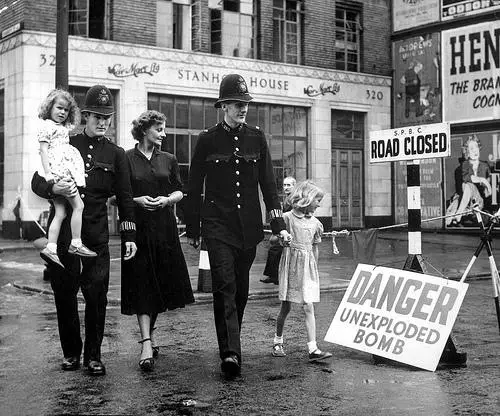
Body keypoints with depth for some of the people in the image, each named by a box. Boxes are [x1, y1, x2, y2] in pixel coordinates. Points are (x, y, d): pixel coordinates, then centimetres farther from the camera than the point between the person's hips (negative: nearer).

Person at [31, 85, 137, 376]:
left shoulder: (116, 154, 9)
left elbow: (125, 198, 9)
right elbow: (37, 181, 6)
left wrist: (129, 236, 2)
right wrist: (54, 188, -17)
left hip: (96, 235, -1)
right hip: (62, 231, 1)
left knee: (97, 296, -3)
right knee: (64, 294, 6)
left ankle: (93, 356, 9)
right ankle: (71, 352, 21)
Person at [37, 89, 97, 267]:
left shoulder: (63, 128, 25)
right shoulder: (45, 125, -1)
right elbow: (43, 150, -9)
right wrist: (48, 172, -19)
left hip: (65, 171, 9)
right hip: (58, 171, -9)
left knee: (60, 213, 3)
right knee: (78, 205, -9)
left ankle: (51, 248, -1)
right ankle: (76, 244, -7)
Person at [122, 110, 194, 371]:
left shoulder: (168, 160, 11)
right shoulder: (126, 159, -1)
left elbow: (179, 191, 14)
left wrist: (167, 199, -6)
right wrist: (137, 200, -15)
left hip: (164, 229, 4)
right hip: (137, 229, -4)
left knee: (161, 285, 9)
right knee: (141, 285, -9)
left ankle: (150, 333, 28)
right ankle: (146, 345, -13)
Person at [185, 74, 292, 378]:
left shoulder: (256, 137, 7)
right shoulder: (208, 140, 0)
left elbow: (268, 182, 7)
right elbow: (194, 188, 4)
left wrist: (279, 224, -1)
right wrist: (193, 230, 4)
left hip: (249, 225, 3)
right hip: (218, 225, -3)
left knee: (241, 288, 10)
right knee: (225, 286, -13)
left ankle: (231, 344, 26)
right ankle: (231, 353, -19)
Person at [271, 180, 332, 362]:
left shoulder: (315, 222, 9)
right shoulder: (287, 218, -5)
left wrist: (315, 269, 20)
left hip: (308, 266, 3)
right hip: (291, 263, -3)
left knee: (308, 307, -4)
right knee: (286, 307, 5)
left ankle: (313, 349, -7)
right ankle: (278, 342, 25)